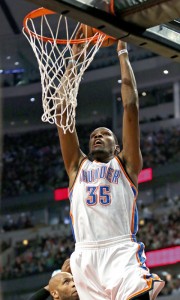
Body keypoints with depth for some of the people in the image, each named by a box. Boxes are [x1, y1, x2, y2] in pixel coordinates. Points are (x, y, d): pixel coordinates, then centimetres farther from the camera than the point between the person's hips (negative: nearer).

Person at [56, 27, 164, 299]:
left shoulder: (125, 164, 20)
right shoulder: (77, 165, 26)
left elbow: (131, 106, 15)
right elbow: (62, 111, 22)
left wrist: (123, 54, 20)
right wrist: (74, 59, 23)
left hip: (122, 251, -2)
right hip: (85, 256, 3)